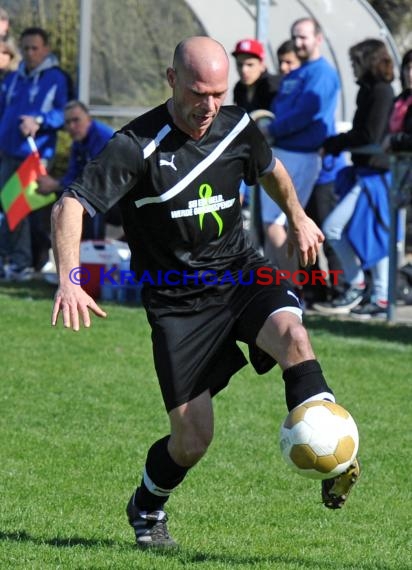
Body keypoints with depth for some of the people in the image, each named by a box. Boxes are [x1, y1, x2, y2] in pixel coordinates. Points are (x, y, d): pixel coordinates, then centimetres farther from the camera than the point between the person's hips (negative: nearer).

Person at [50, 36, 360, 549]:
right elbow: (69, 208, -23)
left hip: (241, 275, 3)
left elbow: (270, 168, 23)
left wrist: (298, 219, 35)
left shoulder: (238, 128, -2)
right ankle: (147, 510, 27)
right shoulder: (136, 145, -18)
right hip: (178, 300, -3)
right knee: (193, 438, -4)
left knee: (292, 335, -31)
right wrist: (69, 281, -37)